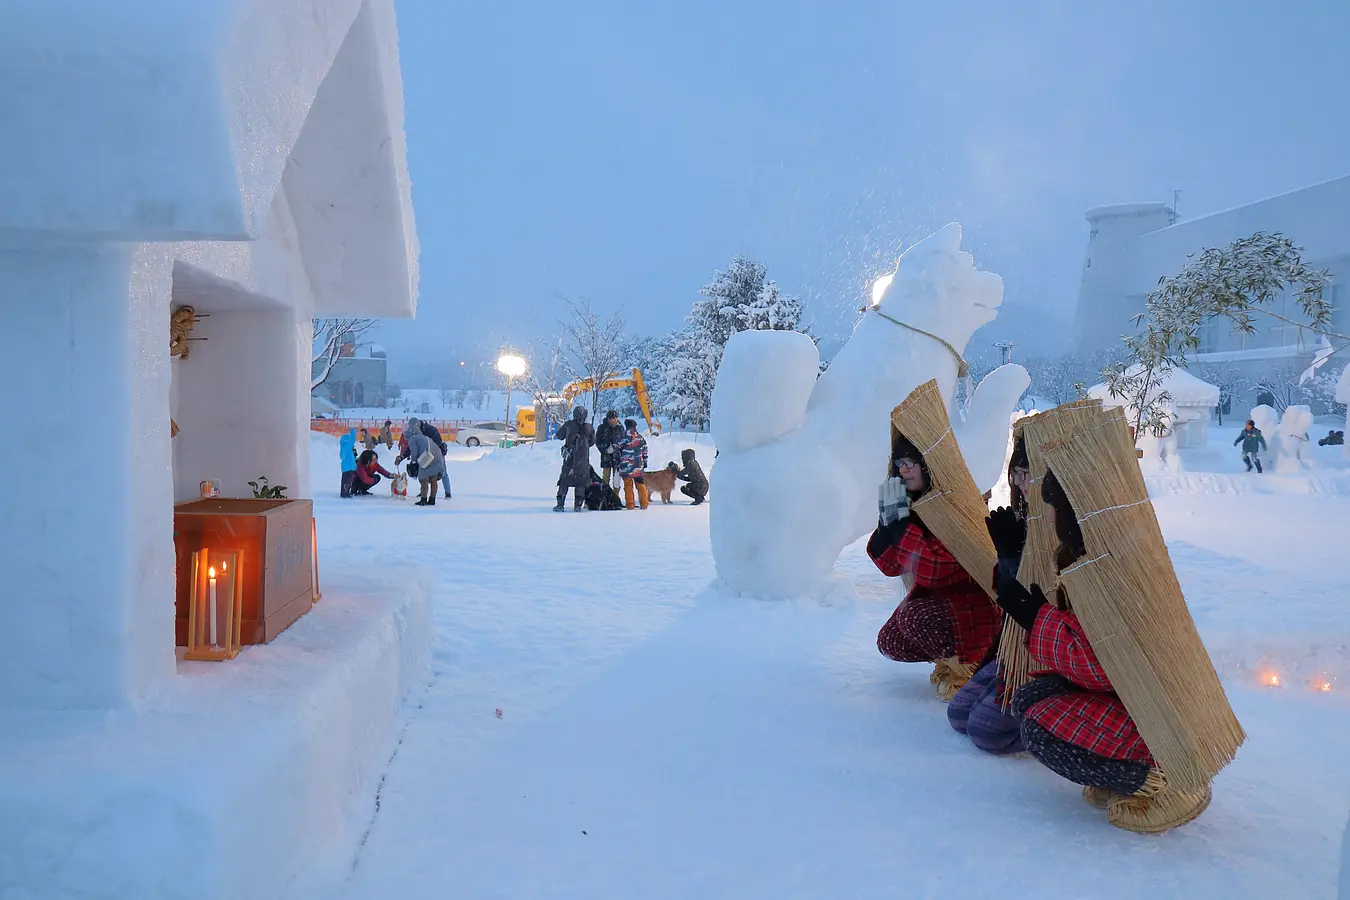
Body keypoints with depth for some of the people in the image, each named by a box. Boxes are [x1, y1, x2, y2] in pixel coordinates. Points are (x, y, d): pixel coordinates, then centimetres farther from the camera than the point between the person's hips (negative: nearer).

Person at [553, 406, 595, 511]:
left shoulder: (568, 425, -6)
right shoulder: (589, 428, -2)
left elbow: (559, 436, 5)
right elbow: (592, 441, 12)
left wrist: (561, 427, 23)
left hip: (569, 459, -1)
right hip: (583, 459, 1)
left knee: (564, 480, 7)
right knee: (581, 481, 10)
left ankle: (560, 504, 1)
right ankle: (578, 504, 2)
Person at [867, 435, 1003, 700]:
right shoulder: (913, 504, -1)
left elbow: (934, 571, -32)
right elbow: (891, 566, -2)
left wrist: (901, 521, -30)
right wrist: (887, 519, -15)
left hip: (980, 606, -8)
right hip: (936, 600, 8)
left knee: (913, 616, -29)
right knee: (889, 642, -4)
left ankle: (969, 666, -6)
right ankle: (949, 658, 16)